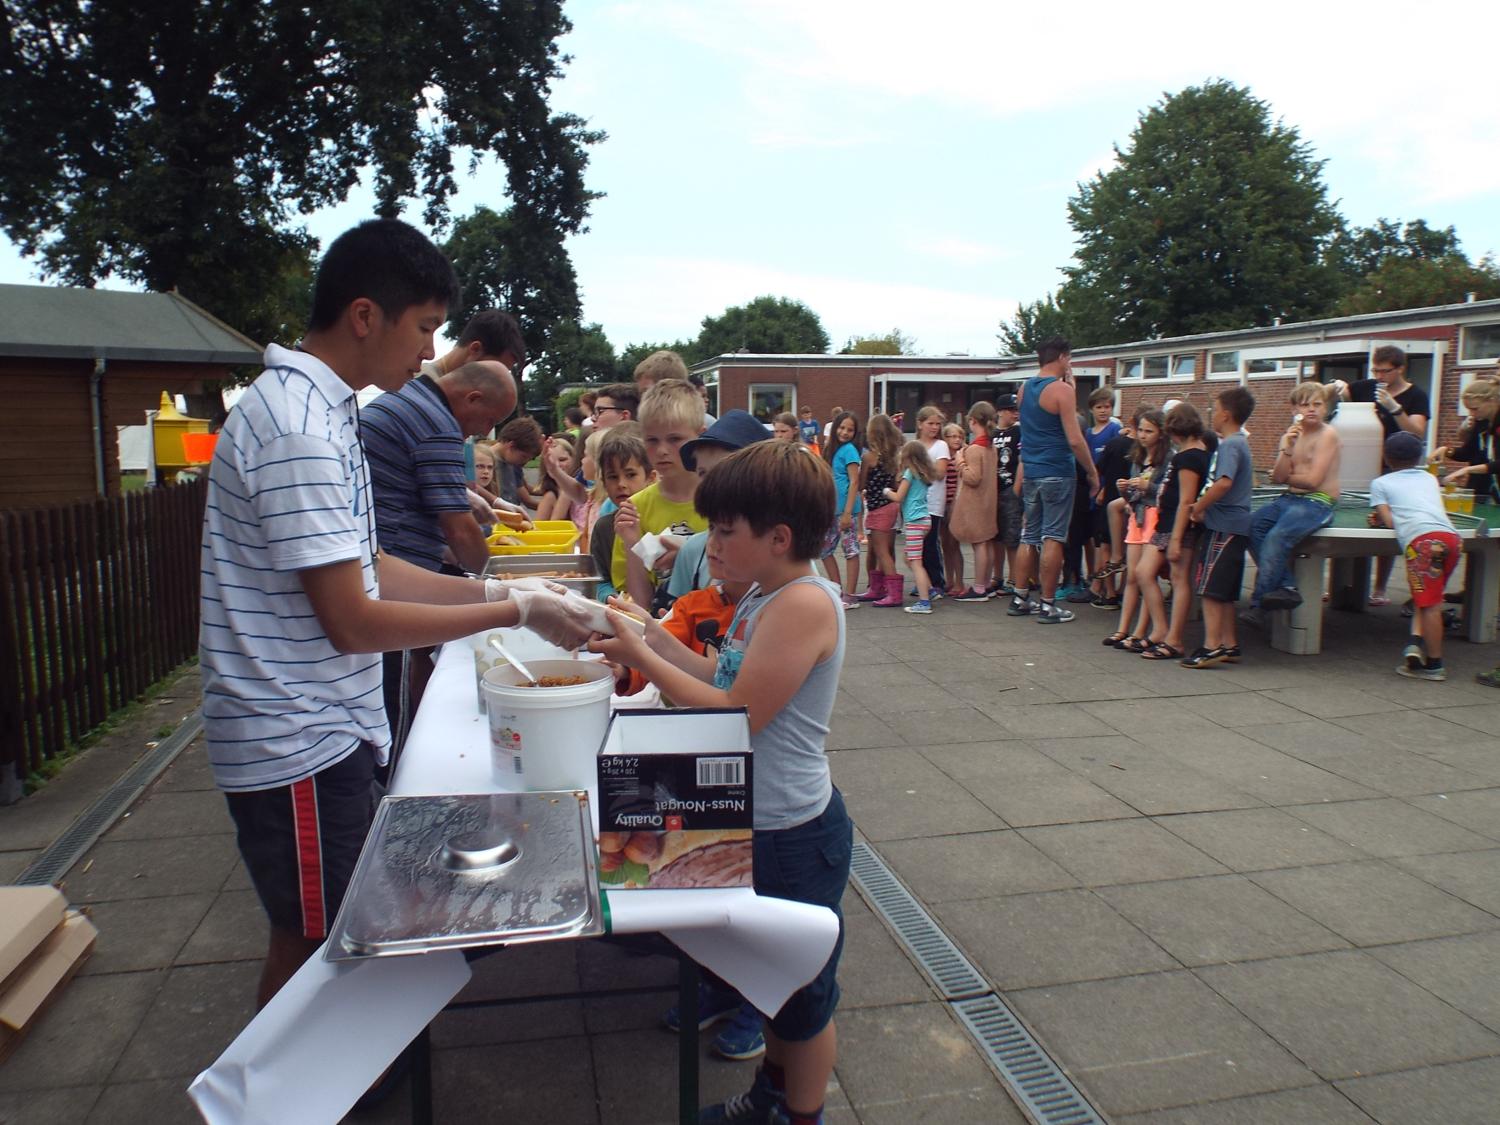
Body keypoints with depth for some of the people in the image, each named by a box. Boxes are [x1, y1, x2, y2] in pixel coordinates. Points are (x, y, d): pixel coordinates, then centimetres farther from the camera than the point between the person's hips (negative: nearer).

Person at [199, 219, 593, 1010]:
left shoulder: (316, 408, 8)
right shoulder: (298, 425, -23)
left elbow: (365, 568, 11)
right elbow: (354, 622, -24)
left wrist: (498, 590, 4)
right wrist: (516, 612, -18)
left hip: (326, 730, 9)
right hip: (298, 743, -9)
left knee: (329, 940, 22)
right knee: (308, 947, 9)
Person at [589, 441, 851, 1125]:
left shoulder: (805, 603, -26)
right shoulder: (764, 594, 4)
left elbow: (738, 713, -28)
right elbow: (724, 679, 9)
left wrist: (642, 658, -21)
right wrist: (651, 637, 0)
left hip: (794, 837, -9)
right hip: (755, 823, 10)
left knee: (802, 994, 14)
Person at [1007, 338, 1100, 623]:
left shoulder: (1025, 388, 11)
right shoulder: (1062, 389, -12)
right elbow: (1075, 440, -16)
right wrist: (1092, 472, -6)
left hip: (1030, 472, 7)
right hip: (1057, 474, -7)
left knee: (1029, 537, 13)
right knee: (1053, 538, -3)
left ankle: (1019, 599, 18)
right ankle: (1047, 605, 1)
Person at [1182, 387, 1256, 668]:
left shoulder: (1229, 444, -13)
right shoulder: (1240, 442, 18)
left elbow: (1223, 482, -28)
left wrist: (1198, 507, -16)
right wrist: (1204, 507, 13)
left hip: (1223, 525, -10)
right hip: (1235, 524, 10)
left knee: (1209, 587, -7)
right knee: (1224, 591, 14)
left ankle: (1211, 646, -6)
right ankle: (1229, 645, 19)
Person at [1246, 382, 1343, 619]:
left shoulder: (1327, 434, -4)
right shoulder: (1290, 436, 13)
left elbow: (1312, 480, -12)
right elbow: (1278, 477, 1)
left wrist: (1286, 477, 5)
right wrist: (1287, 448, -11)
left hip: (1318, 503, -7)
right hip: (1289, 499, 7)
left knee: (1277, 536, -27)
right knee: (1253, 525, -17)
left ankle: (1258, 603, -22)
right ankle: (1286, 586, -15)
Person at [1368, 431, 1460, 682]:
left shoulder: (1380, 483, 17)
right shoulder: (1429, 478, 31)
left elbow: (1389, 521, 9)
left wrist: (1379, 518, 30)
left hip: (1422, 540, -5)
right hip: (1451, 536, 5)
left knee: (1429, 602, -4)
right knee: (1430, 599, 18)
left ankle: (1434, 665, -1)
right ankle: (1417, 641, 1)